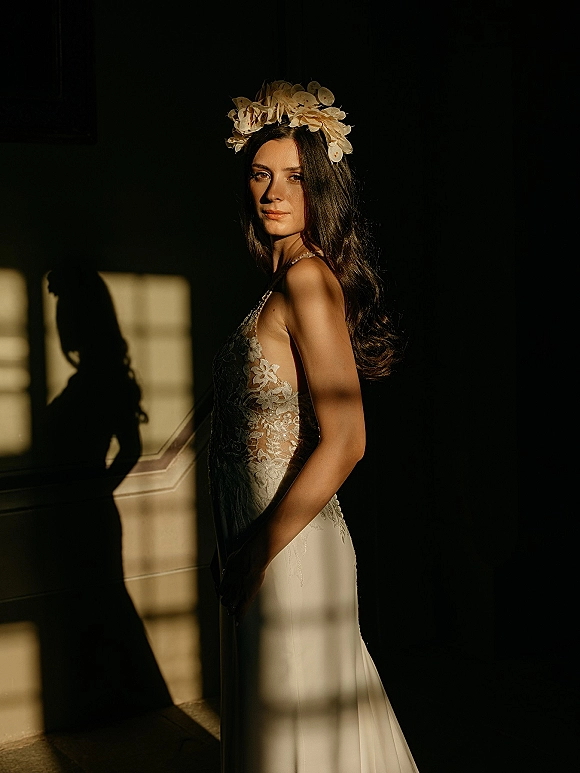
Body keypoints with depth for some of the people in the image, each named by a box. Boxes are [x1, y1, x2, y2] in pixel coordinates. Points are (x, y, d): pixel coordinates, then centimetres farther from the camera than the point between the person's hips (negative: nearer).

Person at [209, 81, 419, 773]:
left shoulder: (309, 277, -17)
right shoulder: (285, 279, 12)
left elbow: (344, 441, -23)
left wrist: (257, 554, -17)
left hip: (289, 547, -9)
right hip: (264, 539, 9)